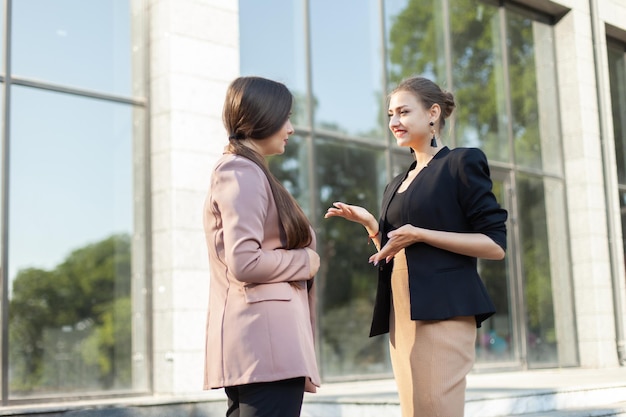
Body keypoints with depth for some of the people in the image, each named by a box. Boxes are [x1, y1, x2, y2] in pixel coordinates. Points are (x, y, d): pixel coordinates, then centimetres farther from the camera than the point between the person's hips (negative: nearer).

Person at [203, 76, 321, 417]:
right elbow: (244, 262, -18)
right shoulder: (242, 172, -8)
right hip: (266, 340, -10)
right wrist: (307, 261, -5)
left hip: (256, 342, 10)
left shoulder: (245, 172, 22)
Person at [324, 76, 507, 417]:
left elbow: (495, 244, -7)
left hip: (442, 310, -7)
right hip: (401, 315, 7)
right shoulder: (396, 186, 21)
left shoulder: (462, 162, -1)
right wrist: (370, 224, 8)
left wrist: (420, 234, -14)